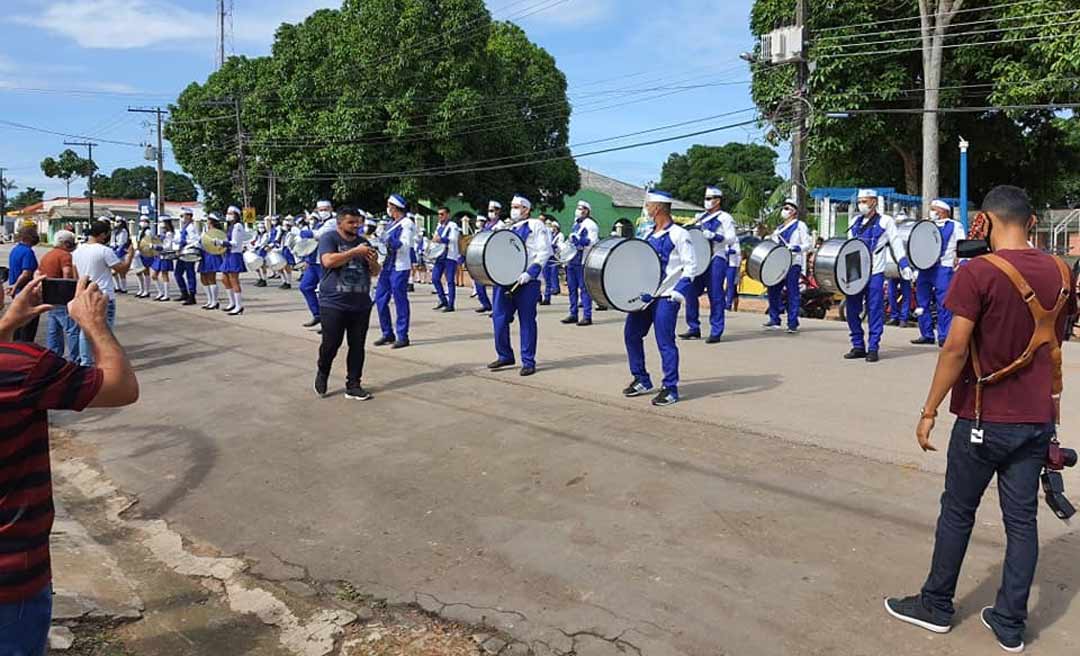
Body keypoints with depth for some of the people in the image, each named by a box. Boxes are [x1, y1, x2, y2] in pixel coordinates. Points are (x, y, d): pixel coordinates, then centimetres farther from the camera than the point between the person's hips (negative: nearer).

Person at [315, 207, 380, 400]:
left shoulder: (363, 242, 15)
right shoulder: (328, 238, -1)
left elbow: (375, 272, 15)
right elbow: (329, 261, -20)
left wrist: (373, 261, -7)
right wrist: (355, 252, -19)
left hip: (361, 305, 5)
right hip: (334, 303, -5)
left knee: (357, 346, 5)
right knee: (331, 344, 0)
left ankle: (353, 385, 14)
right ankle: (322, 375, 27)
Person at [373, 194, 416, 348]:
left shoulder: (407, 223, -9)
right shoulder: (392, 223, 16)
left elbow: (404, 246, -17)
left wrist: (390, 239, -28)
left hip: (400, 268, -9)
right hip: (387, 266, 9)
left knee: (400, 301, -4)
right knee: (380, 299, 8)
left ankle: (402, 337, 3)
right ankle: (388, 334, 18)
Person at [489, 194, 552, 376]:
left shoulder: (536, 226, 2)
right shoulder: (507, 229, 21)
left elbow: (544, 252, -7)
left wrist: (530, 273, -17)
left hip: (526, 281, -6)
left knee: (527, 321, -1)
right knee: (499, 318, 3)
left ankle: (528, 362, 6)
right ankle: (505, 356, 18)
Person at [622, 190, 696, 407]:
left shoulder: (678, 234, -7)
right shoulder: (649, 235, 14)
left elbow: (690, 266, -10)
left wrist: (678, 293, -19)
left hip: (666, 296, -8)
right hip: (646, 293, 8)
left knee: (665, 341, -6)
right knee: (631, 334, 8)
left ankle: (670, 389, 4)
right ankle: (642, 381, 22)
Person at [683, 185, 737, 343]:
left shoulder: (725, 218, 1)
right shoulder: (700, 217, 19)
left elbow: (731, 239, -9)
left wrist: (713, 236, -21)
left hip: (716, 260, -6)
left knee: (715, 296, -6)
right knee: (691, 293, 3)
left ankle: (716, 332, -1)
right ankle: (694, 328, 13)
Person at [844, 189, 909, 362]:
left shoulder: (885, 221, 2)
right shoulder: (855, 221, 16)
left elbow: (896, 243, 0)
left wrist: (904, 265, -7)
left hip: (874, 273, -5)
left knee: (874, 310, -3)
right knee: (852, 309, 3)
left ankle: (873, 349, 2)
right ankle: (858, 346, 13)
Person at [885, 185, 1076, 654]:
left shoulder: (978, 273, -16)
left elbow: (956, 349, -19)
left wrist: (929, 411, -13)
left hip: (985, 419, -5)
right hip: (1038, 418, 5)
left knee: (957, 513, 9)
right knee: (1022, 519, 11)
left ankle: (936, 606, 24)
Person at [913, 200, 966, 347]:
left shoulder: (955, 226, 7)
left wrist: (957, 259, -13)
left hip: (943, 267, -6)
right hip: (924, 267, 6)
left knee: (943, 304, -8)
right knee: (922, 302, 6)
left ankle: (944, 337, -5)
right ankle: (926, 335, 14)